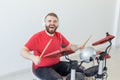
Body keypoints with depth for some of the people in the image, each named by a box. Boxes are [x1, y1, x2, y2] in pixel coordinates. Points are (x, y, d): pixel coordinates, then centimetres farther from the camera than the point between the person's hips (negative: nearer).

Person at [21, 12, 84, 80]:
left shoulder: (59, 35, 1)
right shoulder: (37, 37, -17)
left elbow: (69, 46, 9)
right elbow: (23, 51, -20)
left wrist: (78, 47, -13)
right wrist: (33, 57, -40)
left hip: (57, 64, 6)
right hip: (41, 68, -6)